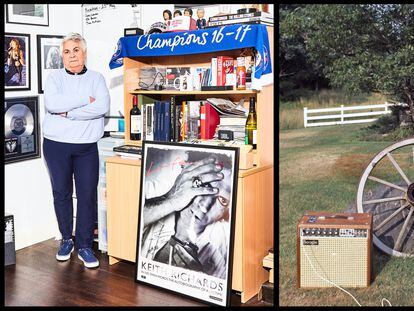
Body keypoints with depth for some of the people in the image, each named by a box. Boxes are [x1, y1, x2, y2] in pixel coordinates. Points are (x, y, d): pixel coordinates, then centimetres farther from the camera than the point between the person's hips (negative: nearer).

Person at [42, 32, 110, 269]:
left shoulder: (97, 78, 6)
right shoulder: (55, 78, 6)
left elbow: (103, 107, -12)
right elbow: (52, 104, -14)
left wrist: (69, 113, -14)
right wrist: (85, 100, -13)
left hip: (87, 147, 0)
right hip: (56, 145, 1)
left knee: (88, 195, -2)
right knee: (61, 193, 9)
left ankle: (85, 246, 9)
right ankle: (66, 240, 25)